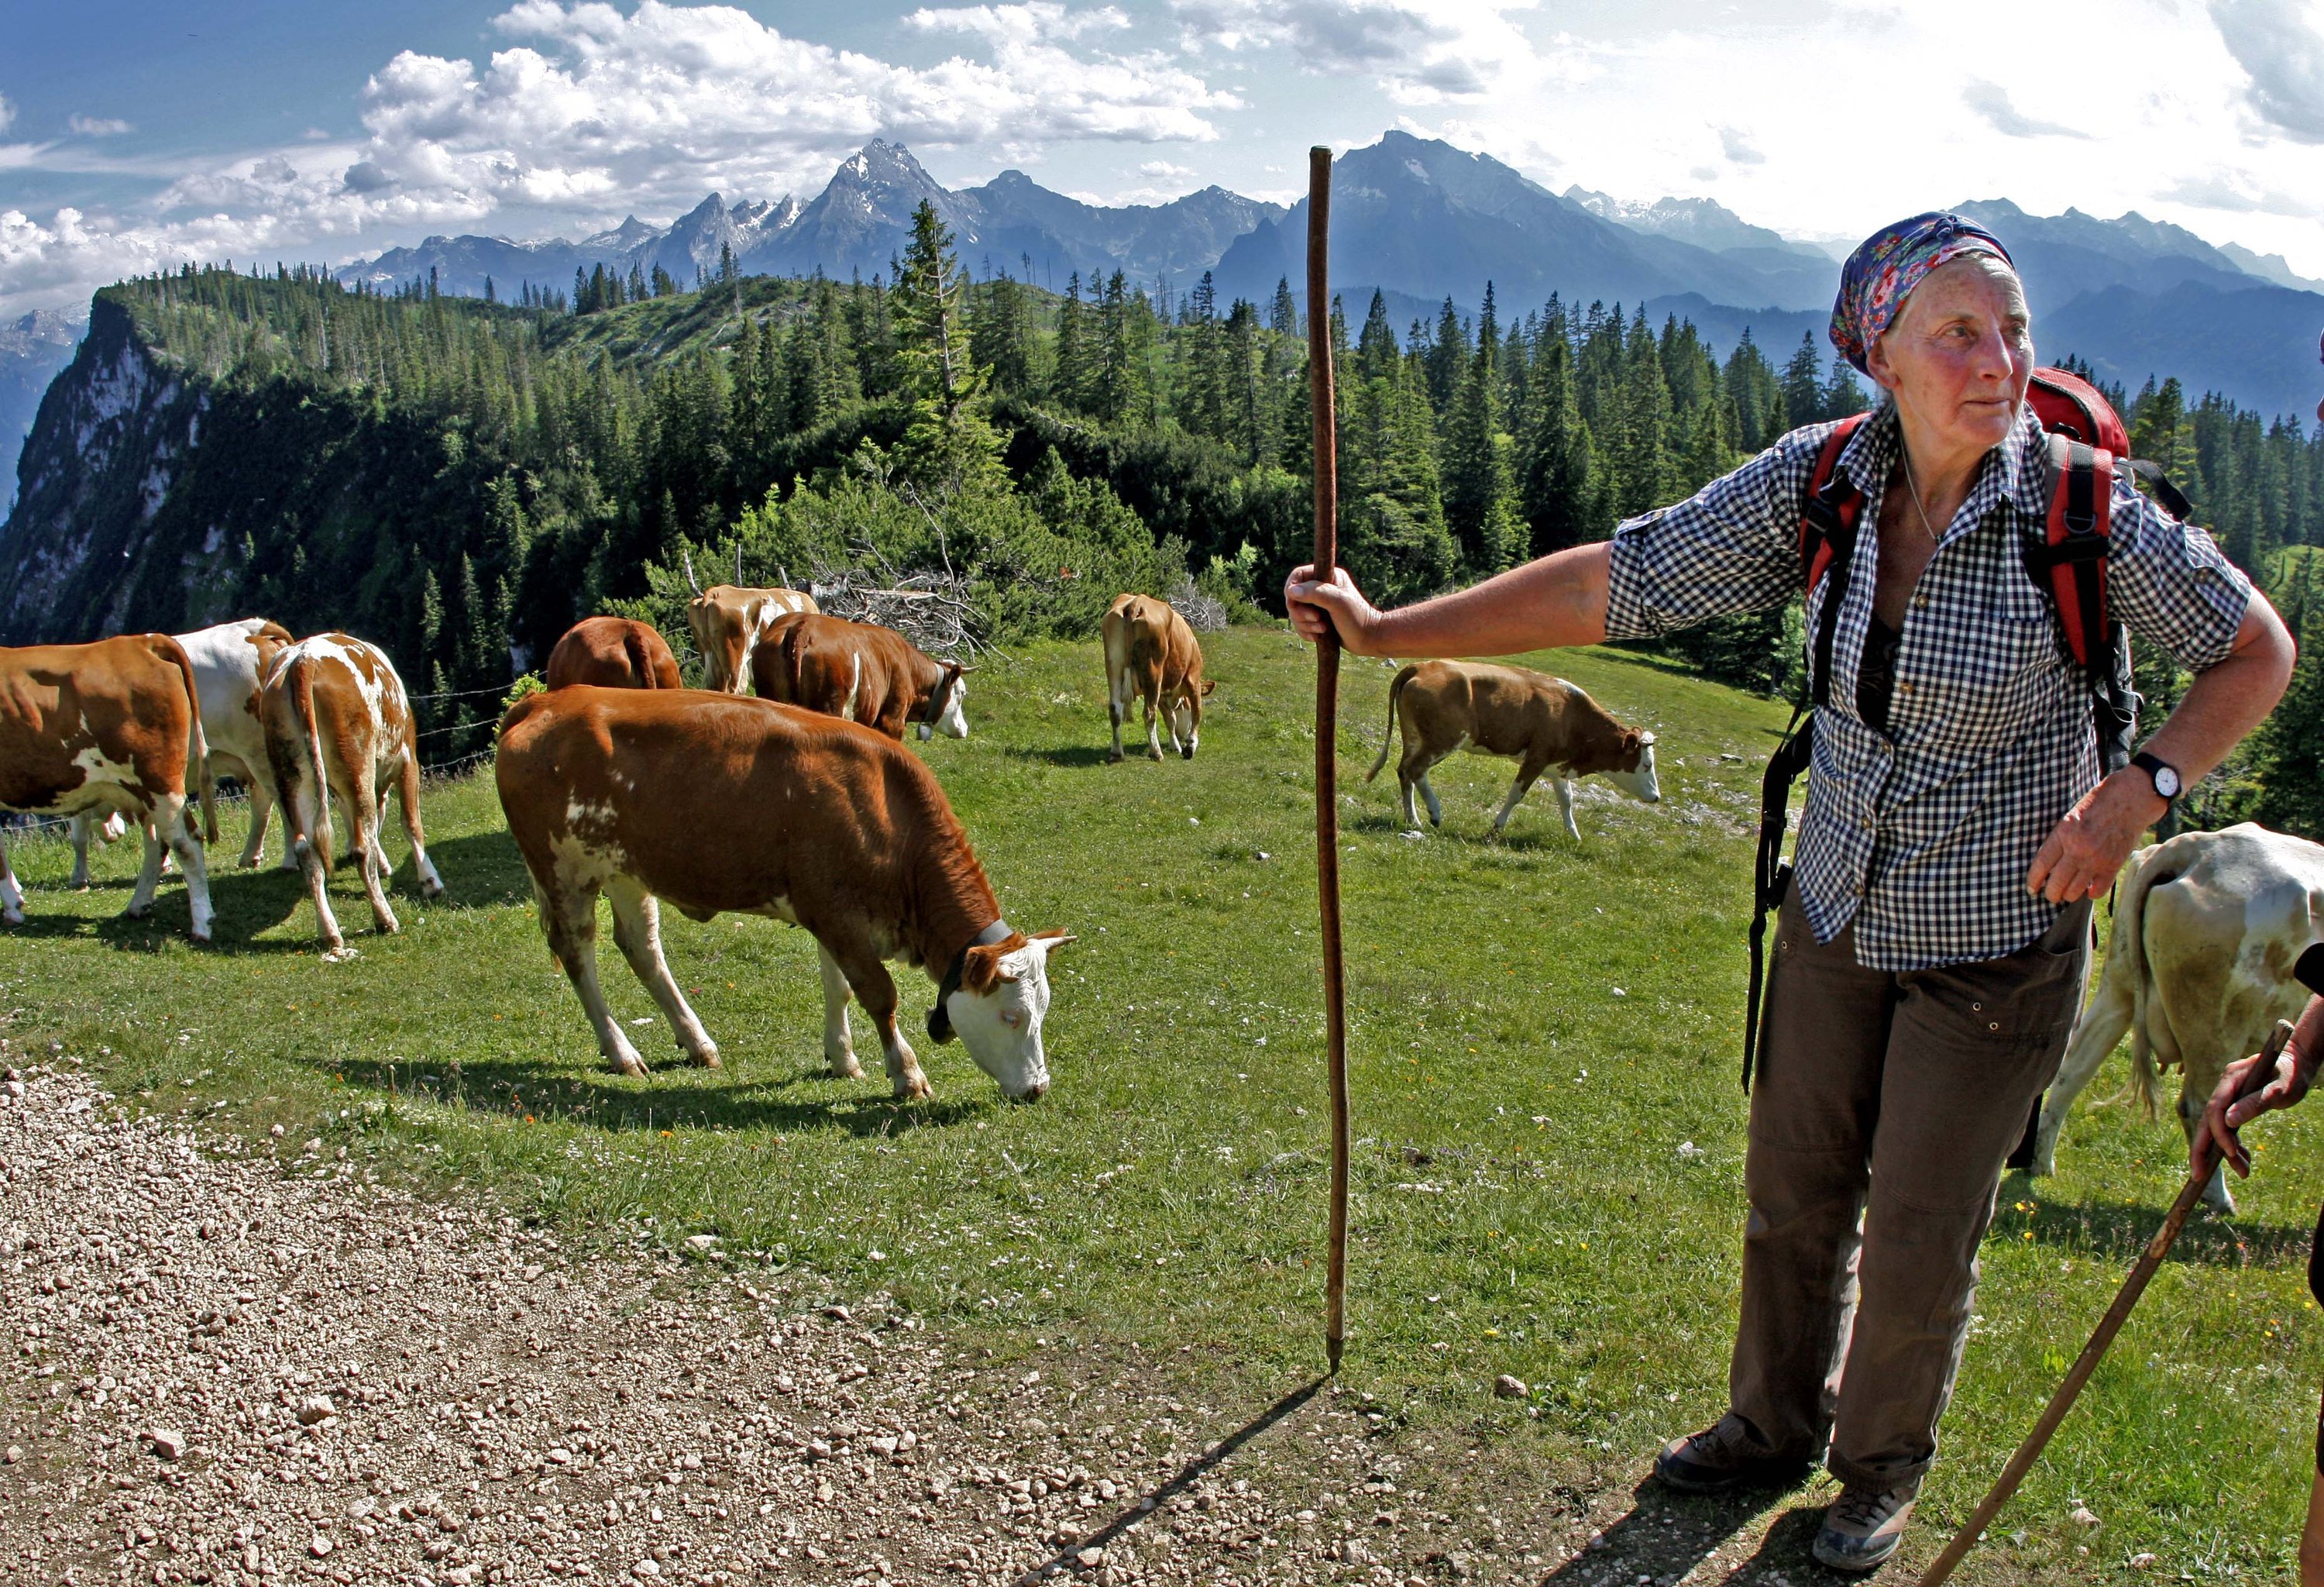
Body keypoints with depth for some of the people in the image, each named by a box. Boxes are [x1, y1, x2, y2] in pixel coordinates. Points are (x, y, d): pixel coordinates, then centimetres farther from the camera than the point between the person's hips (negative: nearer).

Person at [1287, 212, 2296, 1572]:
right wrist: (1390, 630, -12)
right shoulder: (1821, 481, -11)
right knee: (1793, 1193, 17)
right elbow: (1618, 581, -10)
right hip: (1842, 908, 4)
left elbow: (2258, 650, -5)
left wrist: (2142, 786, -21)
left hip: (1999, 937, -3)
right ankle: (1776, 1424, 44)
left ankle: (1886, 1466, 37)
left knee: (1919, 1238, 8)